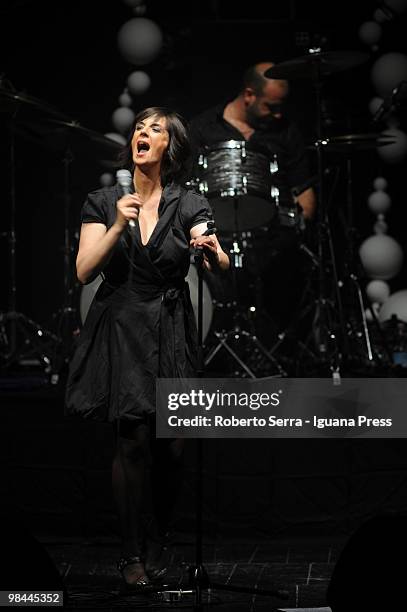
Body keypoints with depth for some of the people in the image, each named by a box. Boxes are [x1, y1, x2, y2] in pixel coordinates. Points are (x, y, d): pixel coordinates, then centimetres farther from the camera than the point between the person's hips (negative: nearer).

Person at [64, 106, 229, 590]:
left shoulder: (189, 205, 3)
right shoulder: (103, 202, 4)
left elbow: (221, 267, -11)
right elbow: (84, 271, -6)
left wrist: (213, 252, -34)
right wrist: (118, 227, -19)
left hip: (169, 332, 1)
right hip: (119, 330, -1)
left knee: (170, 447, -2)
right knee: (133, 441, -12)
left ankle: (159, 540, 22)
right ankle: (131, 552, 2)